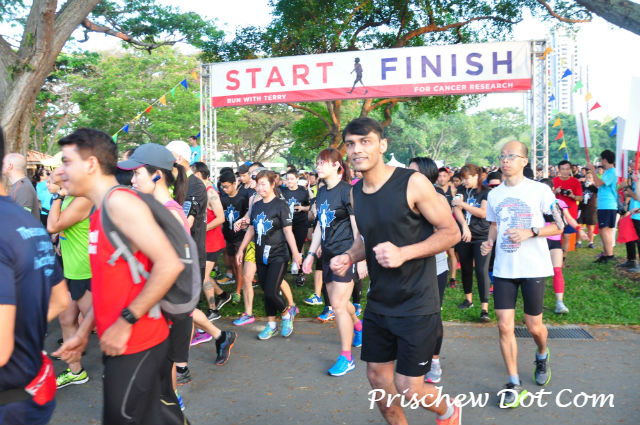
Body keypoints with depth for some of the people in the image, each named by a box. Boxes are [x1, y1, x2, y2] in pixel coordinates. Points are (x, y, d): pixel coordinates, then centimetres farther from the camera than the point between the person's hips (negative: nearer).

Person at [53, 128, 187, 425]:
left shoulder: (119, 201, -16)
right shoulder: (99, 213, 13)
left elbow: (169, 264, -25)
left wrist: (125, 322, -20)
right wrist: (83, 333, 18)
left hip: (136, 345, -8)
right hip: (118, 343, 8)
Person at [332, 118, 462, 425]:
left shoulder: (412, 183, -16)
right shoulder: (355, 193, 3)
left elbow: (451, 232, -12)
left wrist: (404, 253, -25)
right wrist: (349, 257, -3)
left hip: (416, 305, -6)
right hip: (378, 304, 6)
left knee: (408, 389, 1)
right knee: (377, 377, 15)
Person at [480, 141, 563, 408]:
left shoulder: (540, 190, -4)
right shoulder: (494, 194, 7)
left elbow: (559, 226, -3)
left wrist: (530, 232, -18)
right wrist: (489, 242, -1)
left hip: (533, 268, -3)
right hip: (503, 269, 3)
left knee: (534, 326, 8)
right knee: (504, 326, -1)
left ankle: (542, 356, 43)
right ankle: (514, 384, 13)